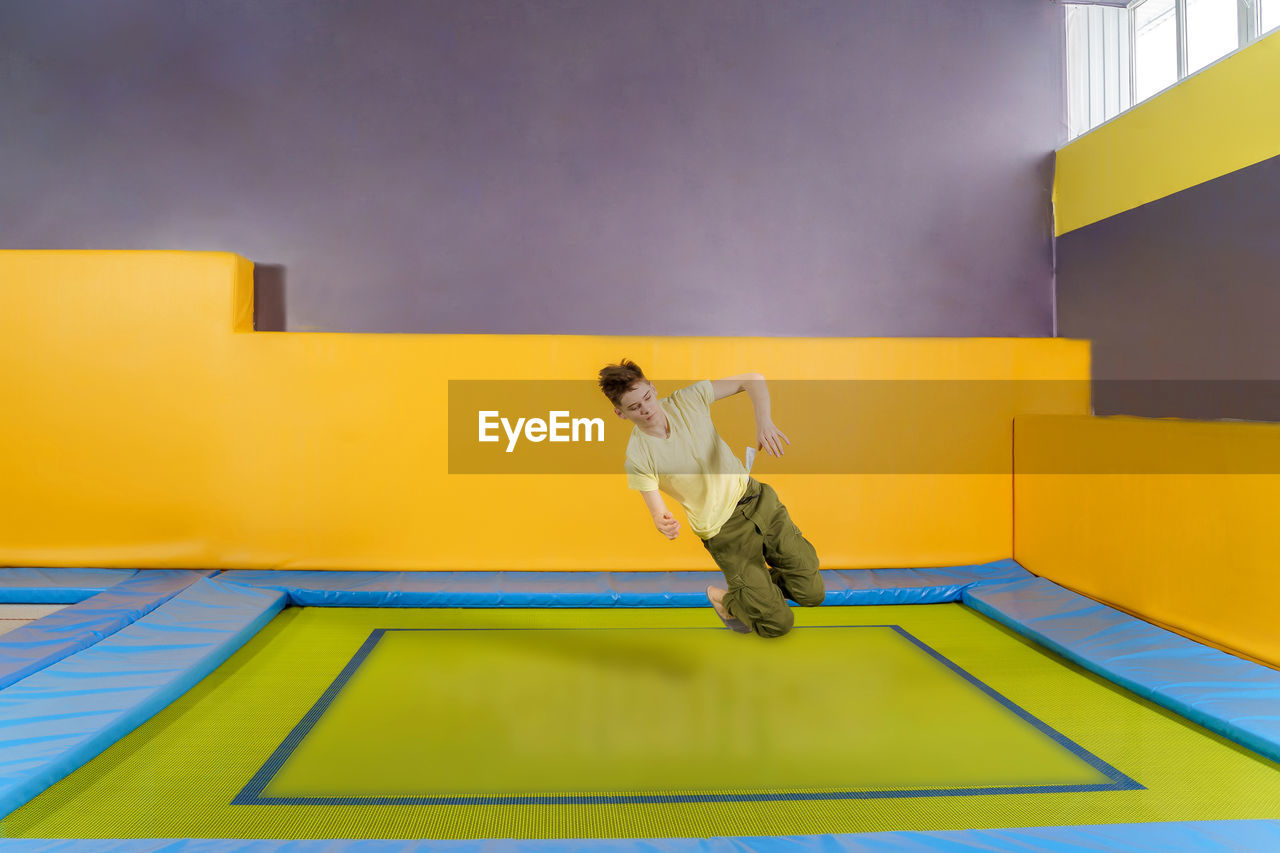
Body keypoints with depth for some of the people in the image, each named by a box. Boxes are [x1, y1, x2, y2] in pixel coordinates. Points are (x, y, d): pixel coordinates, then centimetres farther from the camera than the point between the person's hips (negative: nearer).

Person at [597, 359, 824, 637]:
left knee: (812, 593, 3)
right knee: (778, 622, -5)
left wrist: (764, 422, -25)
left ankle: (753, 585, 28)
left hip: (756, 498, 4)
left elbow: (753, 379, -8)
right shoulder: (637, 457, -15)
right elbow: (657, 512, -15)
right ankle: (725, 598, 23)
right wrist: (664, 523, -39)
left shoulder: (688, 400, -8)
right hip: (723, 531, -4)